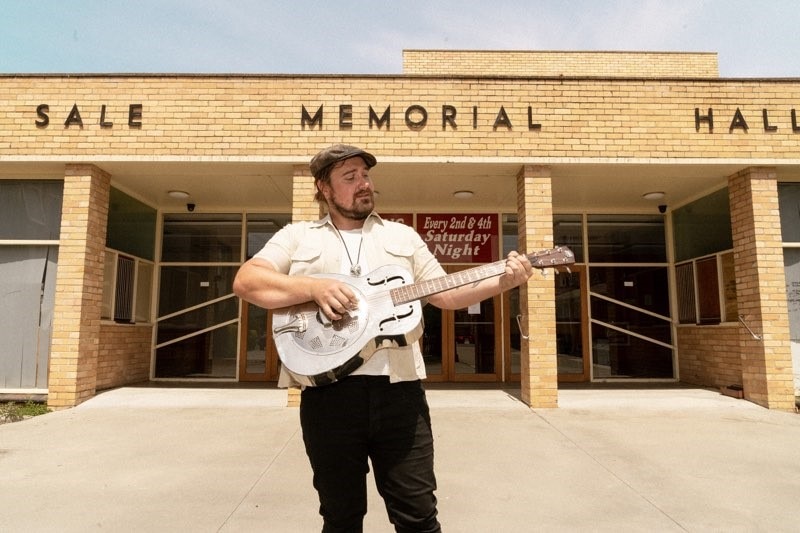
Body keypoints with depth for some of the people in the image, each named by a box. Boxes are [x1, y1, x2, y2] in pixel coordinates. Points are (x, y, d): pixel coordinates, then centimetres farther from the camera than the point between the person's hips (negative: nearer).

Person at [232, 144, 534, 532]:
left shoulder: (403, 236, 15)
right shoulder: (297, 236, 9)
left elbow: (445, 294, 12)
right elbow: (245, 282, -3)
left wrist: (502, 282, -4)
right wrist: (315, 287, -17)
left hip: (398, 389, 1)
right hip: (328, 391, -1)